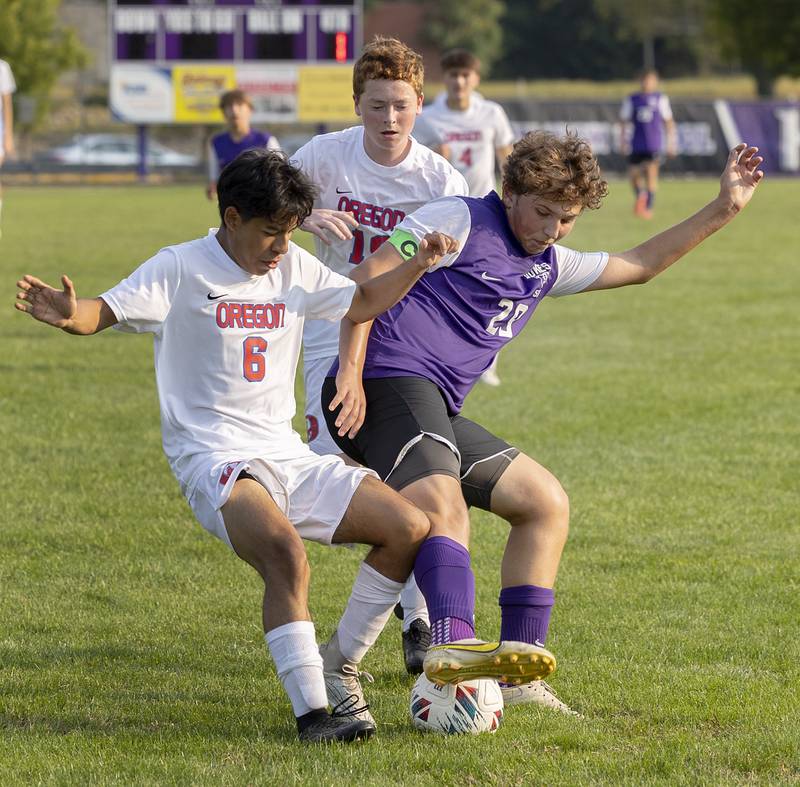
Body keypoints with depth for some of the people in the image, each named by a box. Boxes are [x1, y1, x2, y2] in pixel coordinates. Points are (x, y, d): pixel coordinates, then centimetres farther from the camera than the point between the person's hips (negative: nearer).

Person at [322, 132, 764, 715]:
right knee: (443, 508, -33)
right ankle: (454, 645, -56)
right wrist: (350, 373, -17)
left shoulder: (547, 266, 25)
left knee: (546, 503, 11)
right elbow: (368, 278, -8)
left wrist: (722, 210, 29)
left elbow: (639, 266, 34)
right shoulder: (462, 222, -1)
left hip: (436, 414, 9)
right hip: (389, 386, -9)